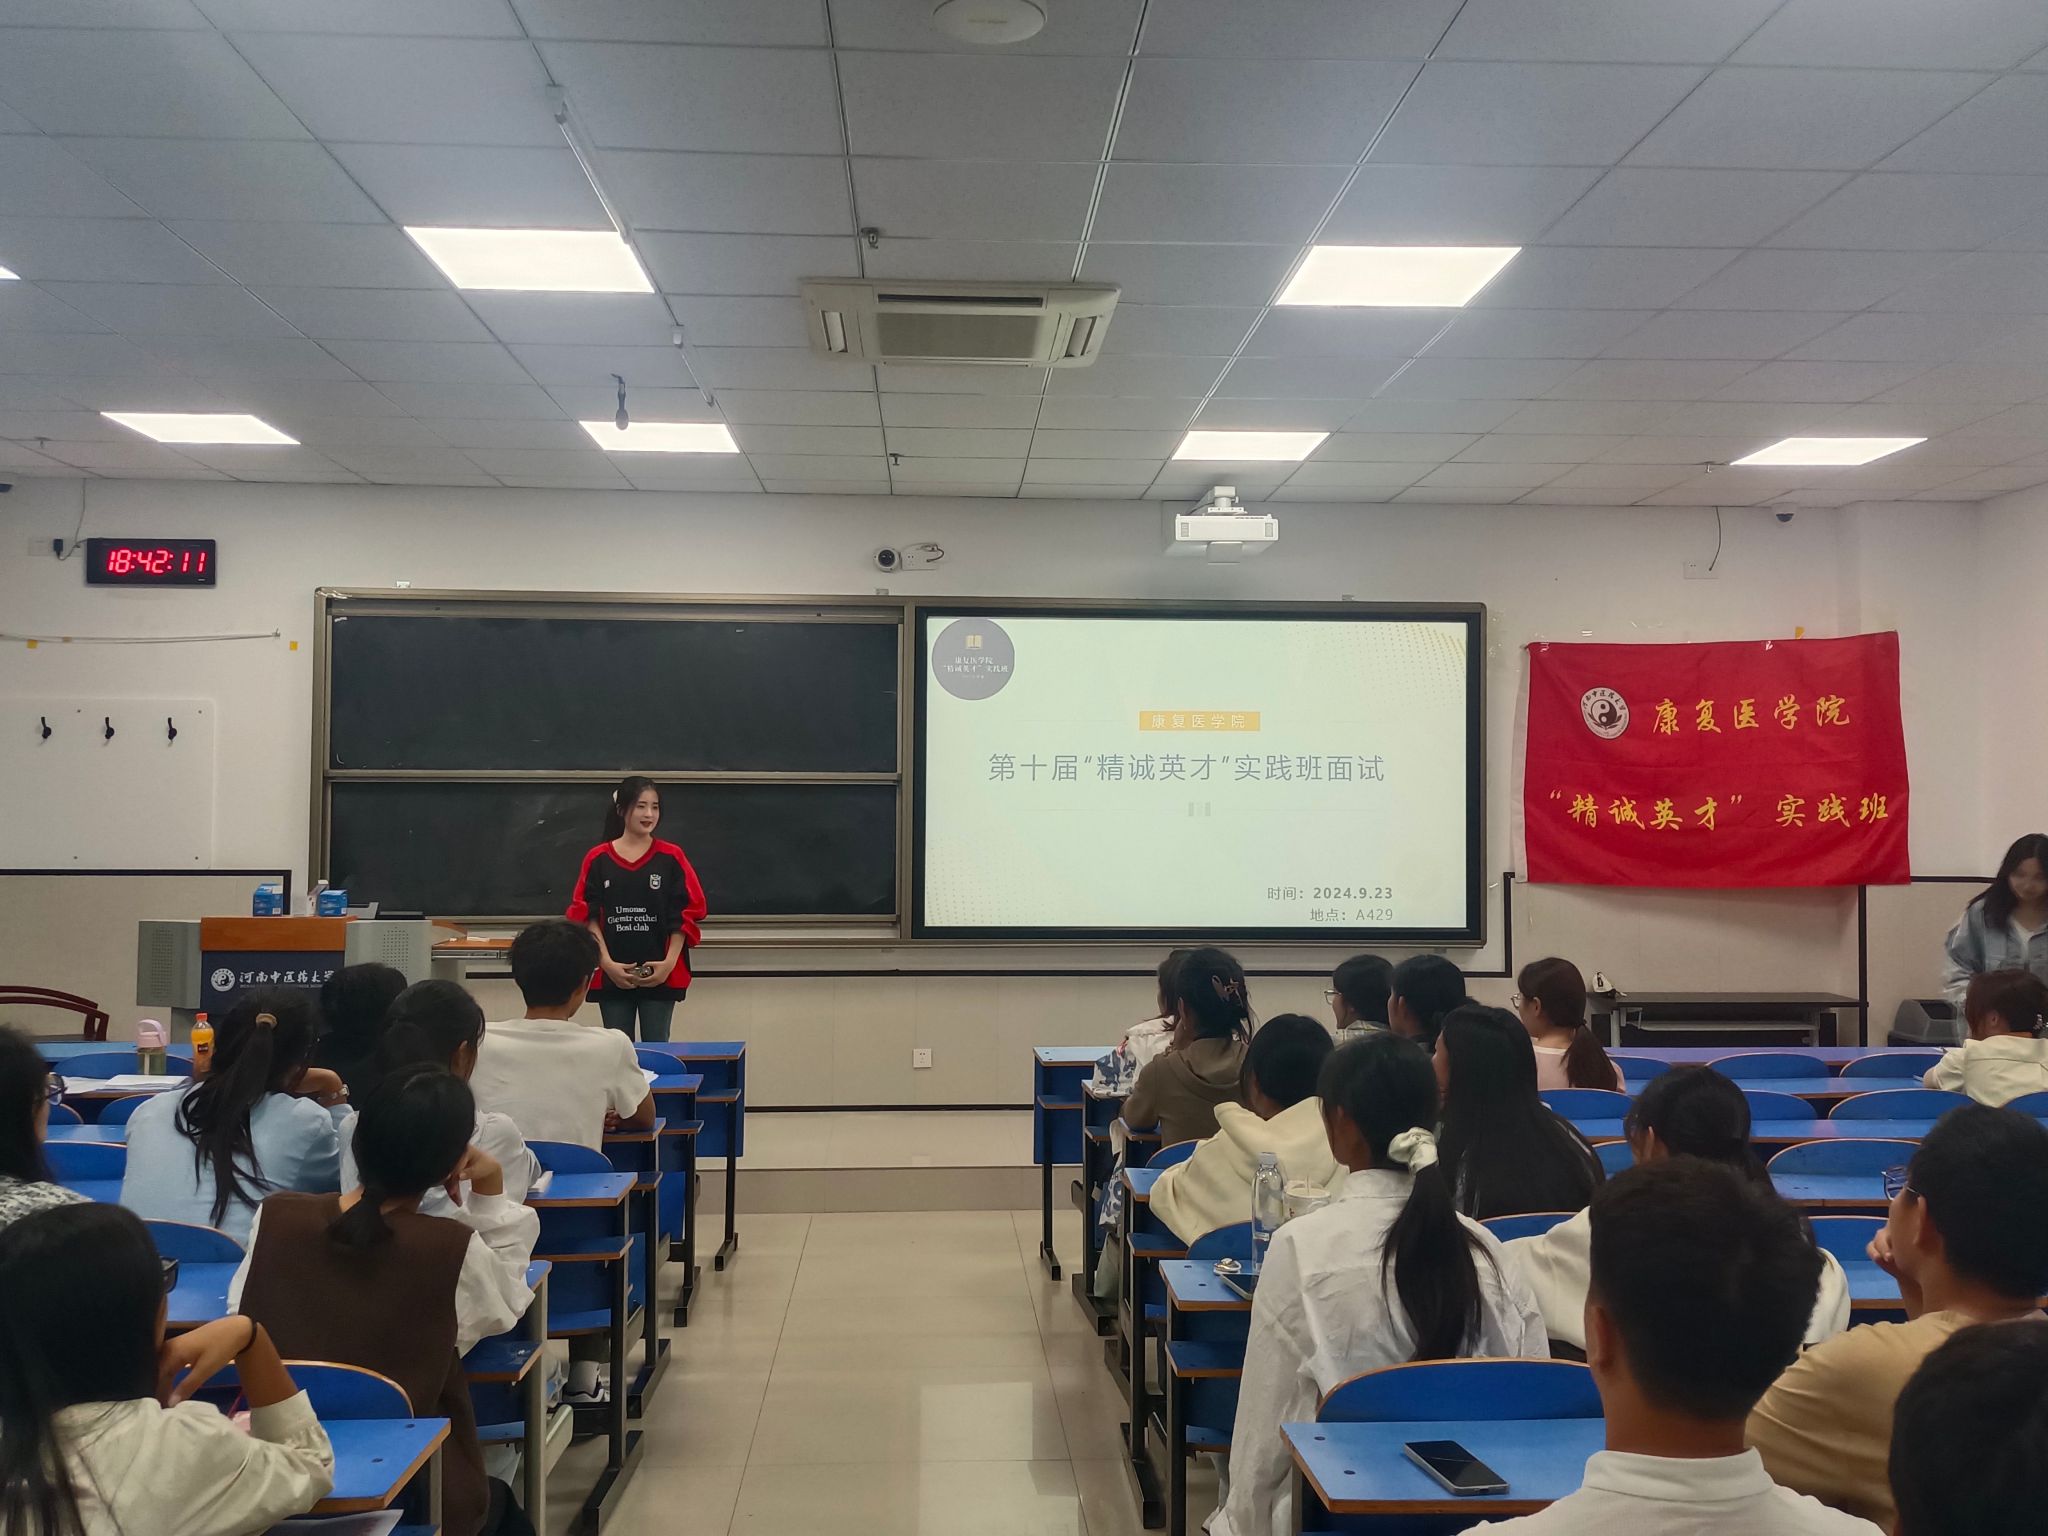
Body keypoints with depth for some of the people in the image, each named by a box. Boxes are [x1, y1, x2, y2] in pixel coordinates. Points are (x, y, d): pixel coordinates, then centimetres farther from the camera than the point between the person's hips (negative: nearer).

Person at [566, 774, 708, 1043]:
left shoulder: (671, 858, 1)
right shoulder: (597, 859, 2)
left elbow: (685, 915, -1)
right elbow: (586, 916, 1)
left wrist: (669, 963, -11)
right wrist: (607, 963, -10)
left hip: (660, 975, -1)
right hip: (612, 975, 1)